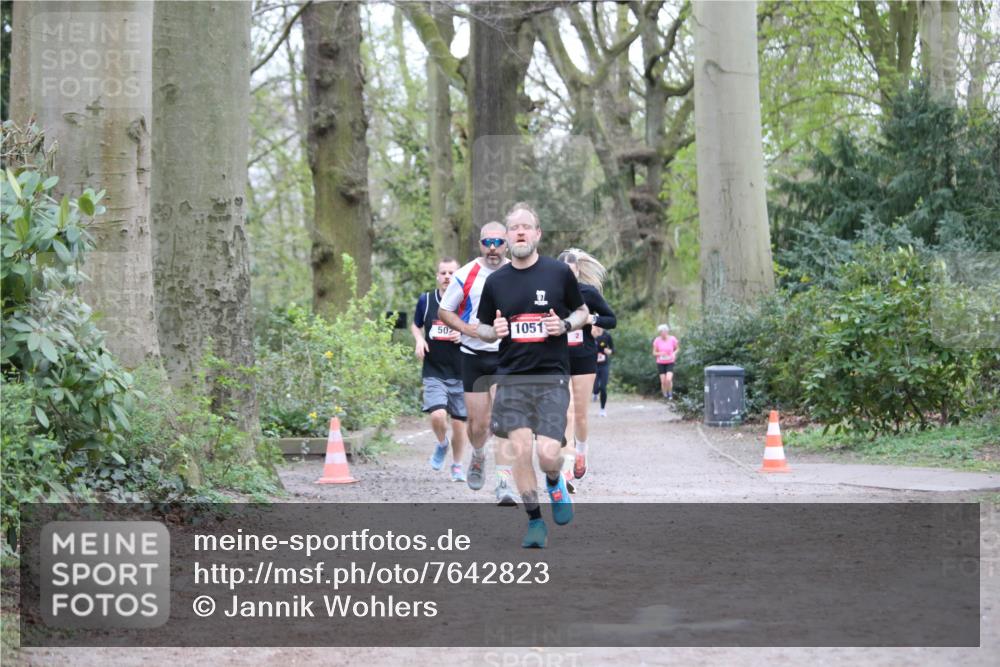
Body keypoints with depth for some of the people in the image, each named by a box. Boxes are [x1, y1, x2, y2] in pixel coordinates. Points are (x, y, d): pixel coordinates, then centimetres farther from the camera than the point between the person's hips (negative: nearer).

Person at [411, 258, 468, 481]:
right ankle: (442, 444, 14)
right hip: (434, 372, 0)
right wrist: (419, 340, -1)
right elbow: (415, 325, 19)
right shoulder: (426, 300, 2)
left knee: (459, 421, 6)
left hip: (461, 373, 0)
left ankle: (457, 466, 26)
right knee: (437, 415, -20)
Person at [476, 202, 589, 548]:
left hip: (552, 377, -2)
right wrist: (494, 331, -7)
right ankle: (535, 522, 7)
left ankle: (555, 483, 25)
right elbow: (482, 328, 16)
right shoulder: (495, 282, 6)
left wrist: (565, 325, -8)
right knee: (520, 449, -9)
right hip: (511, 377, 2)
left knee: (548, 454, -12)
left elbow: (582, 311, 13)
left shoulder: (559, 272, 1)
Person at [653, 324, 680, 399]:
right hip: (660, 363, 1)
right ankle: (665, 396, 19)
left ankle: (670, 393, 9)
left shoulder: (672, 339, -9)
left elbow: (677, 348, 8)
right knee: (663, 381, -2)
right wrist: (660, 353, -21)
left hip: (670, 363, -1)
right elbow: (654, 353, 0)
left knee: (668, 380, -17)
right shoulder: (657, 341, -8)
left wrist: (674, 353, -13)